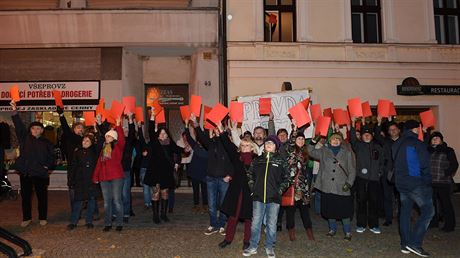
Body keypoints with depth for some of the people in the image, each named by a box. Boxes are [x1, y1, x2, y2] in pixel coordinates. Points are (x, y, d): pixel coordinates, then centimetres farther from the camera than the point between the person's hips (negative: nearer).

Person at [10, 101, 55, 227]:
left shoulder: (46, 143, 7)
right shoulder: (24, 138, 7)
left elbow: (51, 156, 9)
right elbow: (18, 125, -5)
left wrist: (48, 166, -7)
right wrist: (14, 110, -16)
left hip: (40, 173, -1)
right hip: (25, 172, 1)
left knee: (42, 196, 5)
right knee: (25, 196, 8)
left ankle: (43, 218, 18)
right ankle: (26, 218, 22)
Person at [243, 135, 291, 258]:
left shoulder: (281, 161, 2)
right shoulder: (257, 160, 7)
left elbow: (287, 178, 6)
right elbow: (250, 174, 17)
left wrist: (280, 190, -3)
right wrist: (252, 188, 8)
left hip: (274, 198, -1)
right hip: (258, 197, 2)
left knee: (271, 224, 6)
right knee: (255, 223, 6)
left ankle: (269, 247, 23)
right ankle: (253, 247, 20)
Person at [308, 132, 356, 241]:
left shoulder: (347, 152, 5)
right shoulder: (323, 151, 9)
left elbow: (352, 169, 4)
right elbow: (312, 152, 10)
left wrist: (349, 183, -5)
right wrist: (313, 142, -7)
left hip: (342, 187, -2)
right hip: (327, 186, 2)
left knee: (344, 210, 0)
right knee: (329, 209, 11)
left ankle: (347, 232, 18)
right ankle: (332, 229, 29)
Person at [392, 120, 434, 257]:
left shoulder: (397, 144, 13)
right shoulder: (417, 143, -11)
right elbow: (425, 166, -11)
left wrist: (400, 178, 18)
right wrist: (428, 183, -2)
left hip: (400, 183, 8)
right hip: (415, 183, -8)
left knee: (405, 211, 12)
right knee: (428, 210, -2)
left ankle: (405, 244, 15)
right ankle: (414, 242, -8)